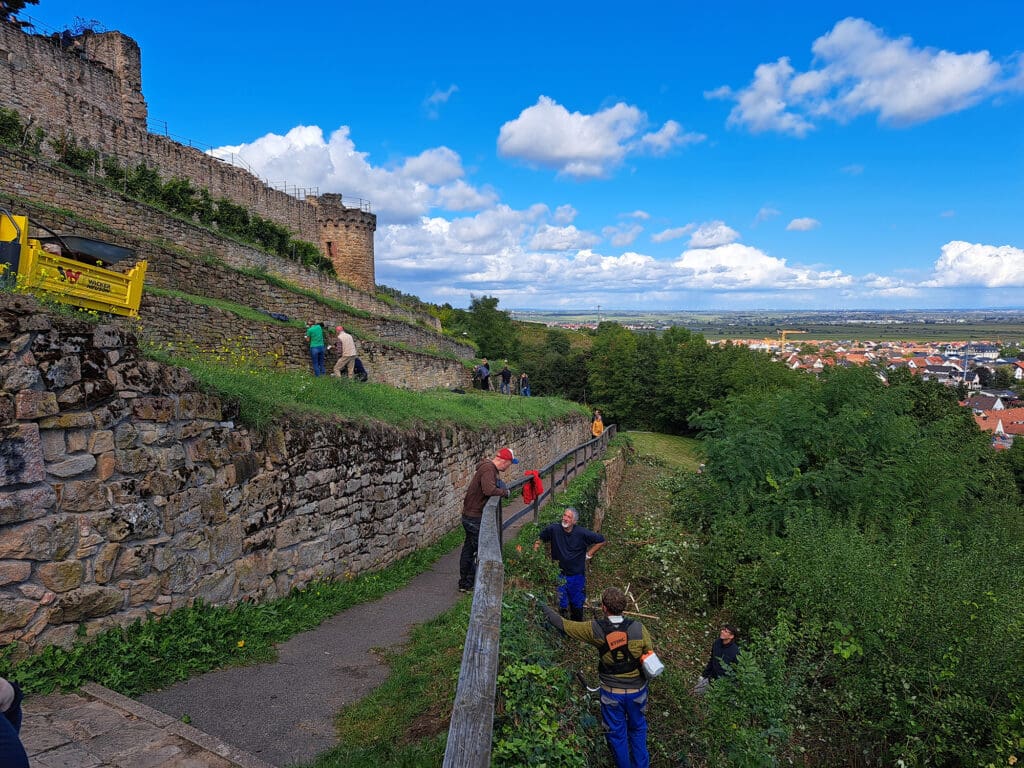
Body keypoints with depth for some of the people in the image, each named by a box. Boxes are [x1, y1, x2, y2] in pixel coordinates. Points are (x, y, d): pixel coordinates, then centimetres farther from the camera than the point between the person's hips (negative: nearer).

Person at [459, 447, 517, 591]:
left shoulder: (489, 467, 11)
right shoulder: (488, 468, -22)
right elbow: (489, 490, -34)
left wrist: (498, 482, -3)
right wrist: (505, 492, -19)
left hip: (469, 516, 10)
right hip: (475, 518, -10)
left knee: (468, 549, 17)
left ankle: (464, 583, 28)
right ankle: (470, 584, 8)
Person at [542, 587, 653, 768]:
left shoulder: (595, 630, -21)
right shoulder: (638, 629, -20)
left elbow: (563, 624, -11)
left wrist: (545, 608, 3)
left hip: (612, 693, -1)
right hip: (637, 690, 2)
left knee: (616, 733, 21)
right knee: (638, 729, 26)